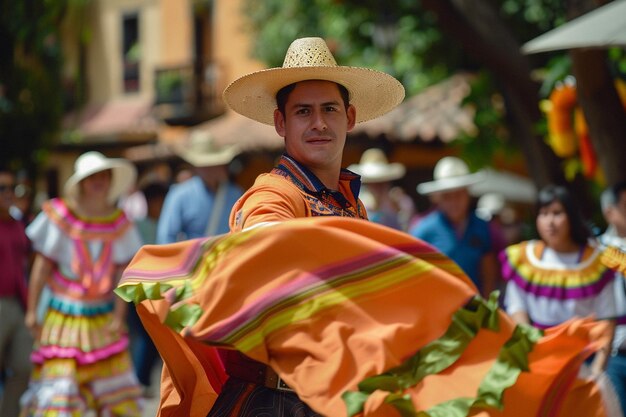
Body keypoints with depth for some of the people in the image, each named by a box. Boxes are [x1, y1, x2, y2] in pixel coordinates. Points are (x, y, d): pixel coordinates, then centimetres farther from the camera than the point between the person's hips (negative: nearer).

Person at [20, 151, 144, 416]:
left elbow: (122, 272, 0)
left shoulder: (119, 222, 1)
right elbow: (42, 265, -4)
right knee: (58, 384, -7)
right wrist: (31, 310, -6)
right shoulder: (60, 215, -6)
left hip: (103, 317, 3)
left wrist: (119, 317, -6)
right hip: (63, 316, -3)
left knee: (116, 388, 4)